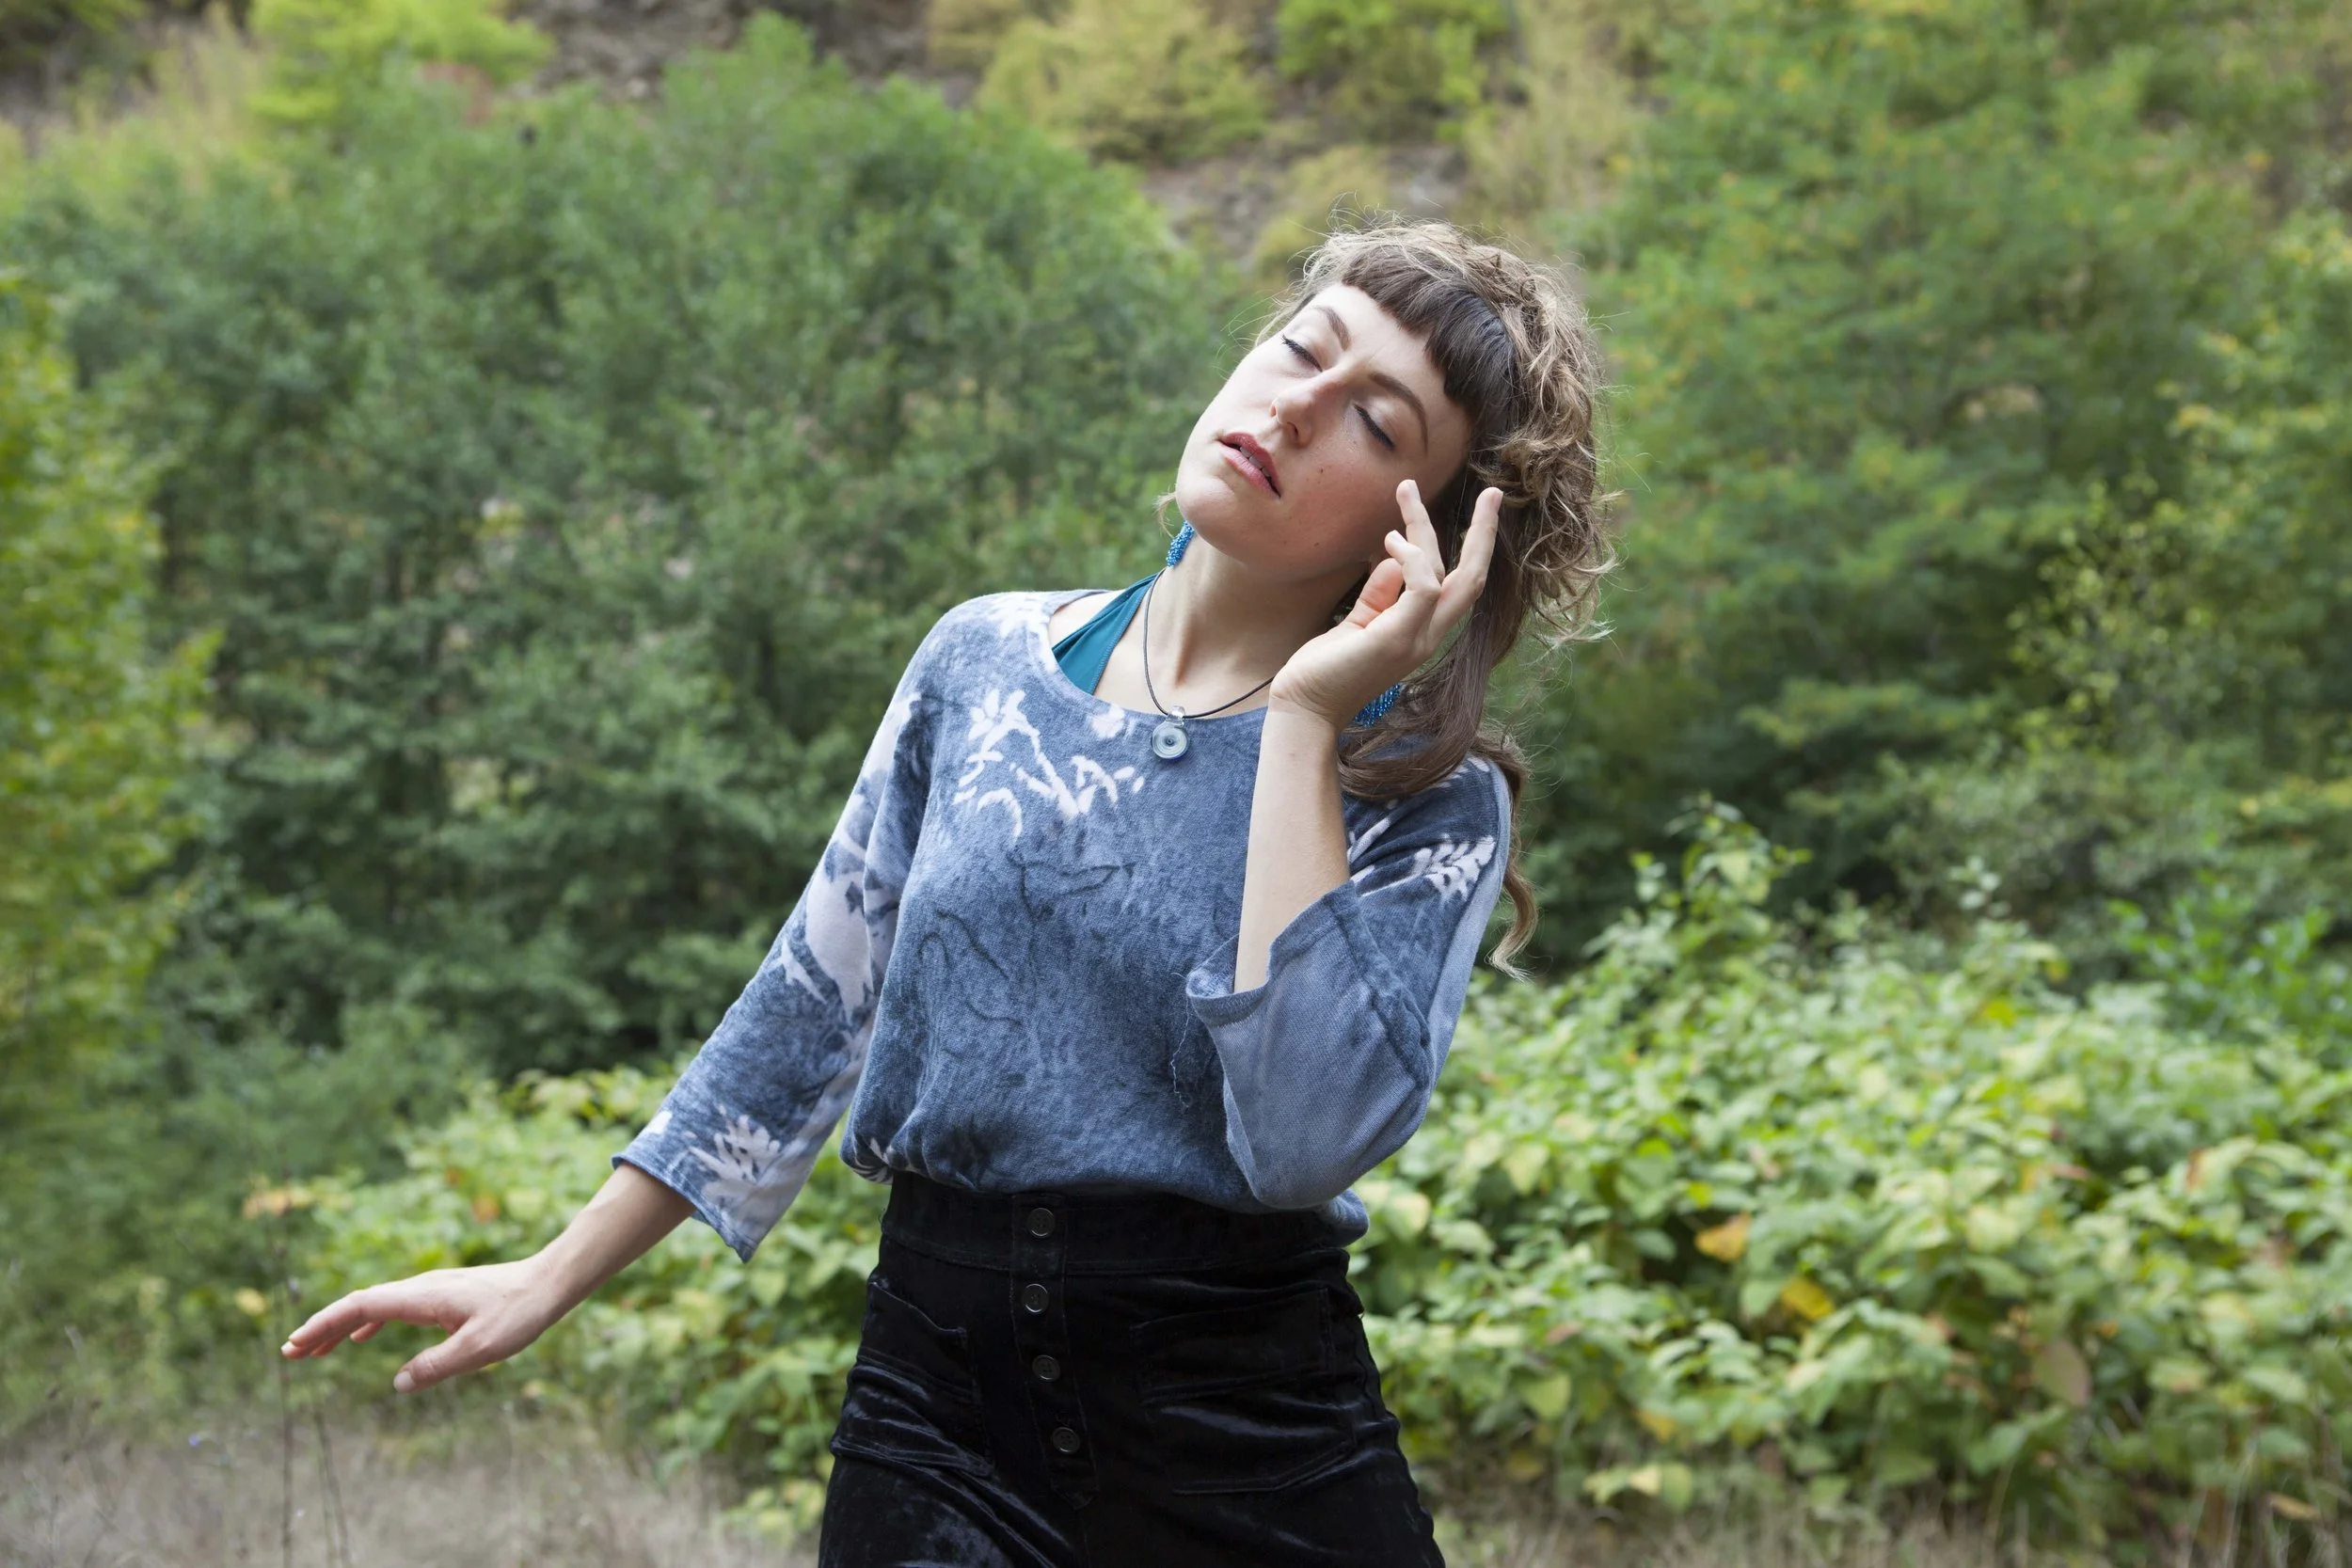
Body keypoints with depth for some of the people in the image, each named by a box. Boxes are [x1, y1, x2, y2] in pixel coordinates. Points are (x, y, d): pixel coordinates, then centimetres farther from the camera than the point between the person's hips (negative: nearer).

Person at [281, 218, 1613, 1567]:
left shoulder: (1431, 795, -8)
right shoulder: (989, 663, 2)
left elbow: (1305, 1139, -24)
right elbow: (815, 1003, 10)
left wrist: (1307, 717, -21)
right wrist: (559, 1275, 11)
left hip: (1247, 1446, -2)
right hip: (937, 1410, 3)